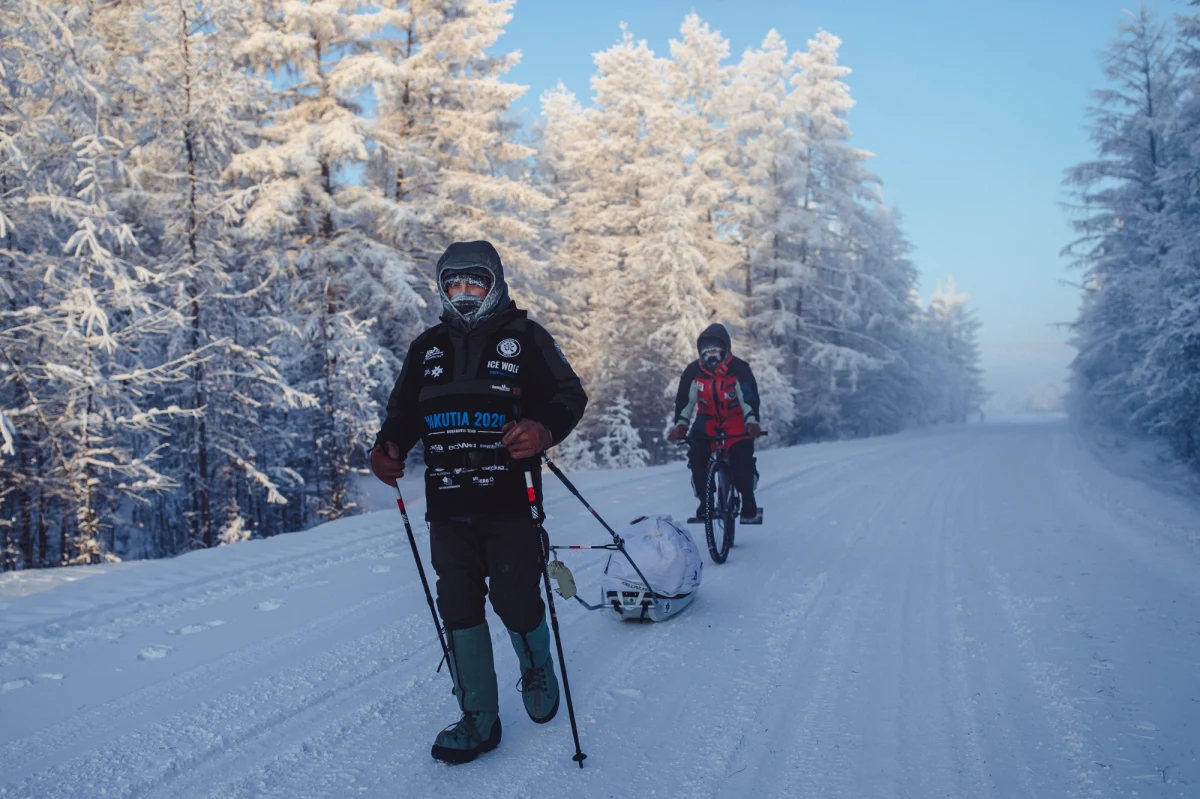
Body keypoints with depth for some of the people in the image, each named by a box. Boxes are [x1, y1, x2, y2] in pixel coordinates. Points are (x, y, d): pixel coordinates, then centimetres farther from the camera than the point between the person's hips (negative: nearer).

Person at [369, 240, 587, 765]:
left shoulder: (523, 337, 2)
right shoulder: (427, 348, 15)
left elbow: (569, 394, -4)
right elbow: (404, 411, 17)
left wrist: (544, 429, -26)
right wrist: (389, 446, -5)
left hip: (510, 504, -4)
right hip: (447, 507, 4)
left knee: (516, 603, 1)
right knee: (458, 608, 4)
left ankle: (537, 672, 34)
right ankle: (479, 720, 17)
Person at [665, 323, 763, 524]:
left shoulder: (739, 368, -19)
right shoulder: (693, 371, -12)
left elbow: (749, 397, -24)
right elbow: (685, 399, -10)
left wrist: (752, 421, -39)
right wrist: (680, 424, -23)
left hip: (735, 421, -2)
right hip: (707, 420, 3)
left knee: (742, 459, -21)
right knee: (697, 458, -15)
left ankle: (749, 505, -5)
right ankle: (704, 503, 1)